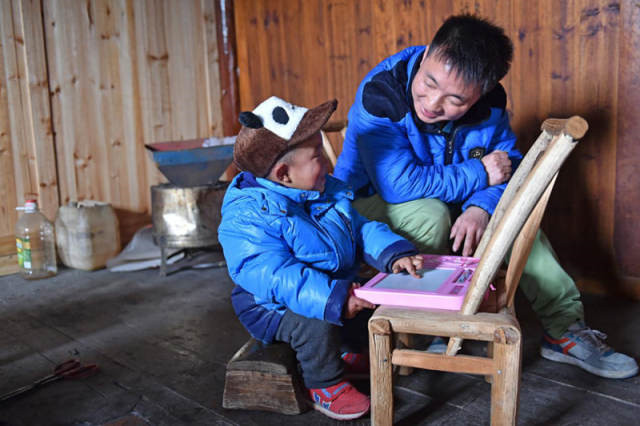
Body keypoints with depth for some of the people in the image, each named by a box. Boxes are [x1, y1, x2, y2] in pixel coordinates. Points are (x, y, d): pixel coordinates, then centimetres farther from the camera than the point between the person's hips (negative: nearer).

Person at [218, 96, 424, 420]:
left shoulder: (329, 193, 0)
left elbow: (362, 230, 3)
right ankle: (325, 386, -4)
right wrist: (333, 298, -43)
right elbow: (277, 276, -36)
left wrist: (394, 254, -16)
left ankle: (345, 352, 31)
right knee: (317, 323, -32)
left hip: (338, 288, 8)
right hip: (273, 307, -7)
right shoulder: (247, 218, -27)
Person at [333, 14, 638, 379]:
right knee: (431, 215, -34)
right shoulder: (379, 95, -30)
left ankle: (565, 328, -1)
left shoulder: (489, 103, -14)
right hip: (371, 202, -5)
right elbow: (401, 185, -36)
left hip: (448, 200, 5)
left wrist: (481, 207, -28)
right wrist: (479, 174, -27)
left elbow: (508, 166, -6)